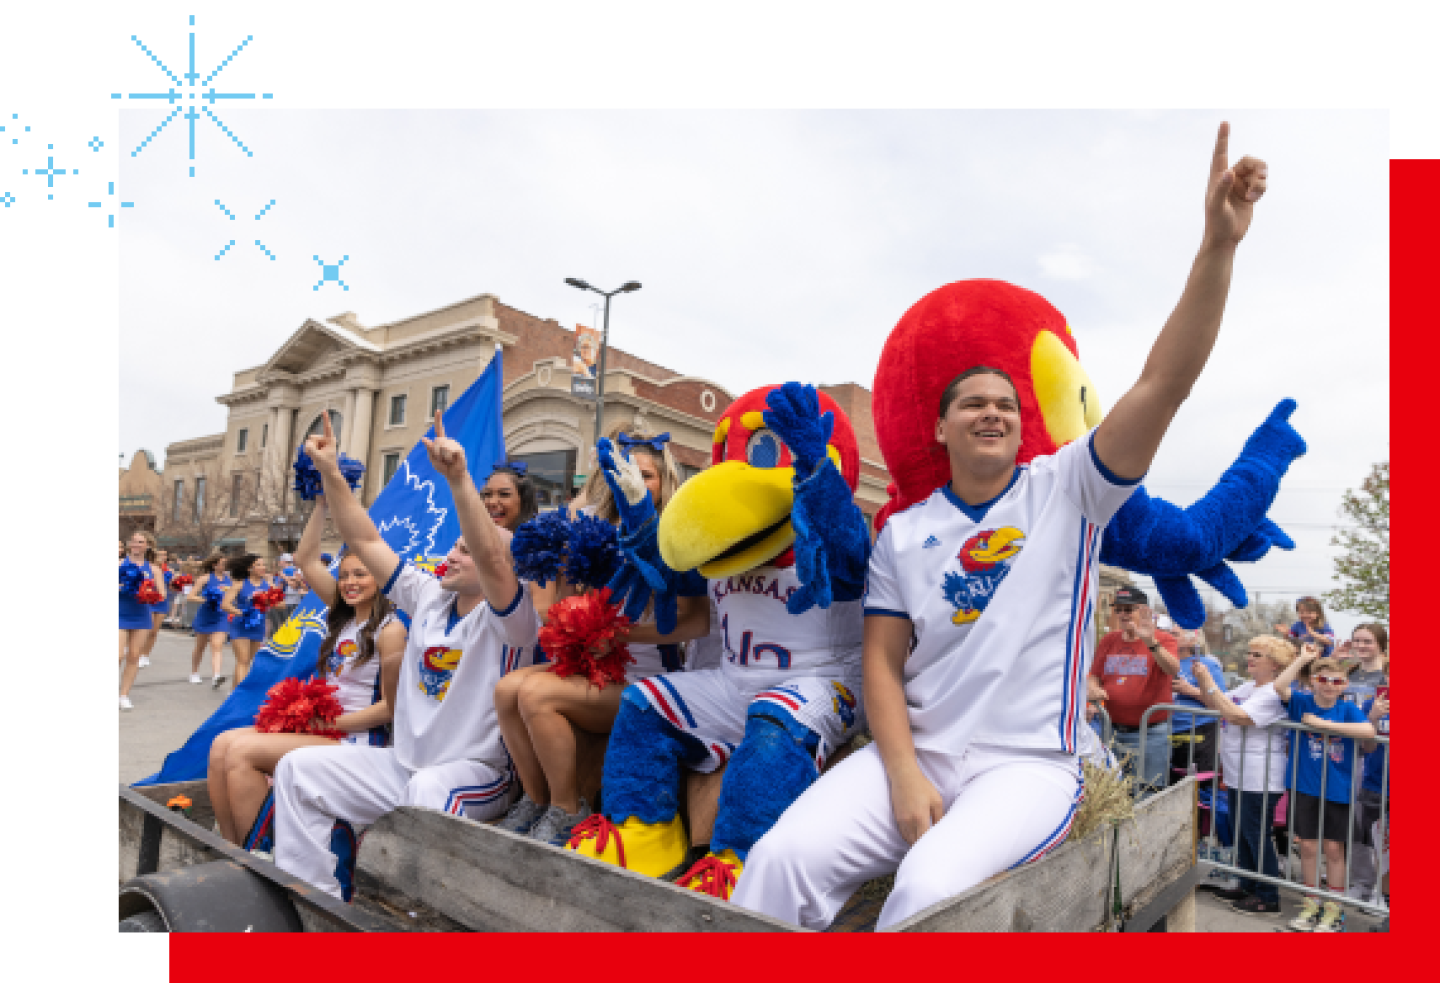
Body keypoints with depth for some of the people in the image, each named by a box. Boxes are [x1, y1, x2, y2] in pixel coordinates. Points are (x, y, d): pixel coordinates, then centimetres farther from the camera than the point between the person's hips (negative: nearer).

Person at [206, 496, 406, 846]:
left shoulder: (390, 629, -11)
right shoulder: (341, 616, 13)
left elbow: (391, 707, -14)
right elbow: (307, 559, 12)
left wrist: (330, 722, -14)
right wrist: (321, 503, 6)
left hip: (357, 737, -8)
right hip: (318, 727, 8)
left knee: (242, 751, -18)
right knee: (222, 745, -6)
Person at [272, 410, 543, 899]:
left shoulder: (508, 617, -13)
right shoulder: (428, 596, 8)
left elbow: (489, 556, -34)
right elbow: (364, 539, 6)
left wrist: (458, 477, -43)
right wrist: (330, 472, -3)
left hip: (476, 772, -7)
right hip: (401, 763, 8)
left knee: (430, 788, -39)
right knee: (298, 768, 0)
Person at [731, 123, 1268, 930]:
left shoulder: (1068, 490, 4)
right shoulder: (904, 533, 10)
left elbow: (1165, 382, -7)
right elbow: (883, 662, 5)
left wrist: (1220, 244, -16)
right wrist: (904, 775, -10)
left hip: (1029, 765, -2)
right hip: (915, 753, 2)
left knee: (931, 888, -32)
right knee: (783, 856, -23)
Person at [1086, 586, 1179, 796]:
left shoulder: (1163, 639, -3)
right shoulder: (1108, 641, 11)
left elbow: (1173, 670, -23)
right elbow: (1093, 676, 17)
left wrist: (1151, 643, -39)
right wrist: (1094, 689, -6)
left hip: (1150, 734, -4)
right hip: (1113, 730, 5)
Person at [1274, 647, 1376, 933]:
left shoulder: (1347, 710, -5)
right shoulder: (1302, 702, -3)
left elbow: (1369, 731, -26)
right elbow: (1279, 687, -22)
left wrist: (1324, 724, -24)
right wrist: (1303, 658, -18)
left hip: (1338, 789, -1)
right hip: (1306, 787, 1)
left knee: (1334, 848, 8)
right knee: (1308, 846, 9)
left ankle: (1334, 909, 22)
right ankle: (1312, 904, 24)